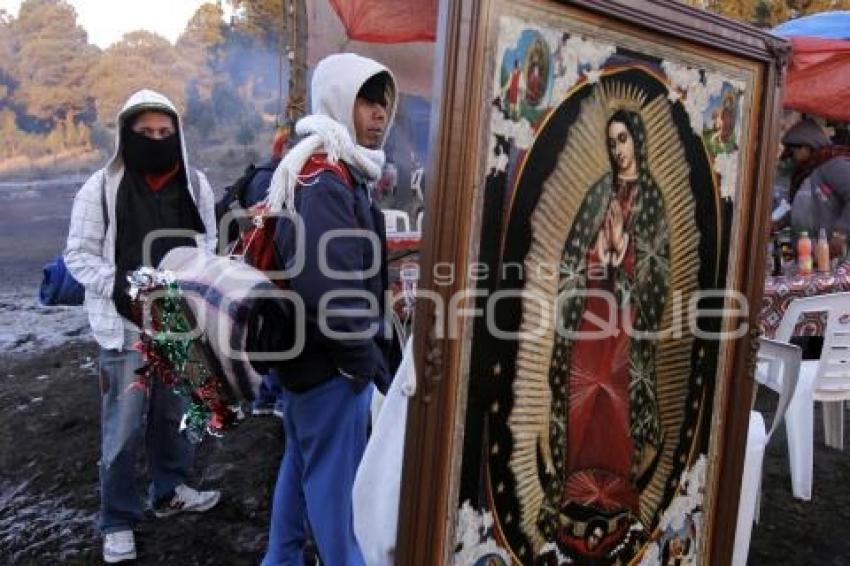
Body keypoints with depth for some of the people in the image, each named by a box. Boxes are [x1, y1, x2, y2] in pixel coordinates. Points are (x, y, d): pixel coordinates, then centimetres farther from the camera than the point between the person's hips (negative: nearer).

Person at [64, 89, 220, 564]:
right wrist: (120, 287, -20)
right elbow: (79, 254, -5)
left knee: (174, 414, 19)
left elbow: (209, 244, 8)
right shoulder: (102, 187, -8)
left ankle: (170, 491, 40)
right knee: (123, 428, 3)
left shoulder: (196, 184, 1)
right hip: (126, 325, -3)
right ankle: (119, 520, 22)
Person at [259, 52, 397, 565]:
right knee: (334, 476, 4)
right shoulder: (326, 180, -21)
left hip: (309, 350, 10)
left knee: (302, 462, 21)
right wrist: (364, 359, -18)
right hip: (331, 359, -10)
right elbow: (331, 288, -30)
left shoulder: (338, 171, 12)